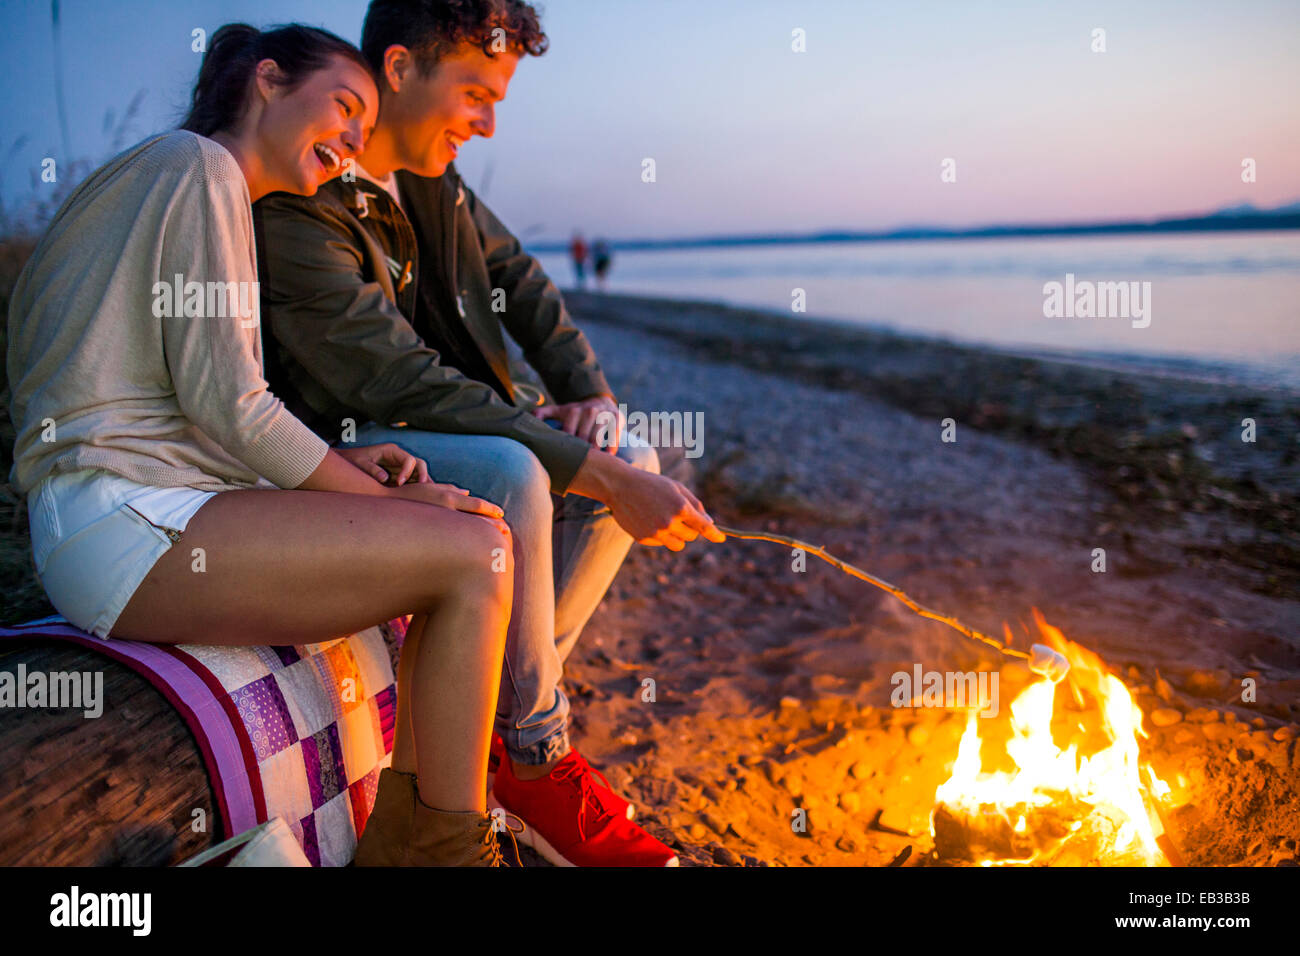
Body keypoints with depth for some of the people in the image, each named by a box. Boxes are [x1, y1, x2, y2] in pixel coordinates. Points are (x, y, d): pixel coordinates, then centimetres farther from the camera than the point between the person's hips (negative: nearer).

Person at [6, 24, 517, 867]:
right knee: (472, 559, -19)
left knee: (482, 535, 5)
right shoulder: (198, 165, -5)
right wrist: (392, 498, -8)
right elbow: (226, 404, -15)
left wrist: (345, 464, 4)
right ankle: (453, 849, -8)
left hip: (160, 511, 10)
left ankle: (396, 837, 6)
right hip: (124, 520, -10)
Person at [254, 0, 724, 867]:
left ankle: (496, 715, -4)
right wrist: (599, 478, -32)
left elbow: (520, 281, 15)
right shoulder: (298, 211, -23)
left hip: (430, 431, 9)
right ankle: (539, 762, -16)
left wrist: (590, 390, -3)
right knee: (513, 473, -36)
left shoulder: (432, 184, 4)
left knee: (633, 460, -5)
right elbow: (409, 386, -30)